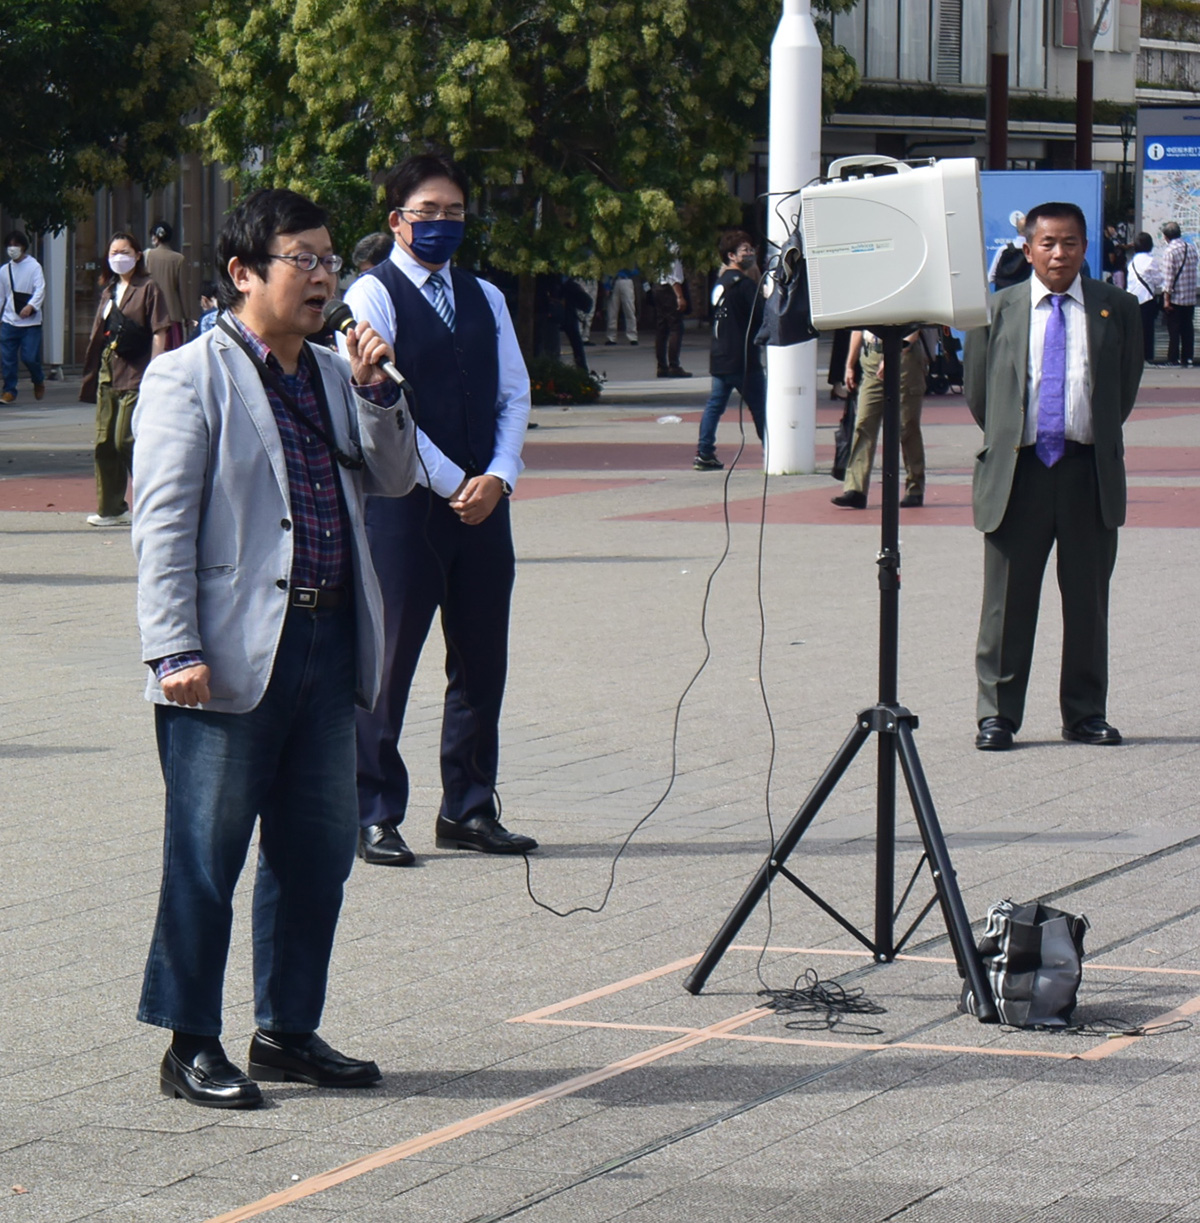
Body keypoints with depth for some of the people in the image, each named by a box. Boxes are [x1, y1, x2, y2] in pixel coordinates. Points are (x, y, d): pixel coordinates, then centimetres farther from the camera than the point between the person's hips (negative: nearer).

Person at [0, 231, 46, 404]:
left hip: (30, 322, -4)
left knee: (30, 357, -7)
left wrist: (31, 306, -26)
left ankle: (39, 381, 21)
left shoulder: (34, 266, -2)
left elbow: (40, 289, -12)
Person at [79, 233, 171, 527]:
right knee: (104, 442, 6)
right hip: (108, 375, 7)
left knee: (125, 441, -12)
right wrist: (91, 375, 15)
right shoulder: (109, 291, 17)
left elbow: (159, 333, -9)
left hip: (135, 376, -7)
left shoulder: (148, 289, -4)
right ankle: (110, 508, 14)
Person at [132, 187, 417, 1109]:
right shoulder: (190, 378, -4)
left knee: (319, 851, 11)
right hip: (232, 658, -7)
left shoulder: (332, 376, 17)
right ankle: (192, 1046, 7)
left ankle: (289, 1031, 23)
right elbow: (162, 523, -9)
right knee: (206, 858, -1)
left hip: (329, 649, 7)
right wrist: (175, 652, -17)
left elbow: (394, 479, 16)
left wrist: (374, 389, 1)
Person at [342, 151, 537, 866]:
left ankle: (469, 808, 17)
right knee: (387, 663, -2)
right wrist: (452, 483, -12)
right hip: (403, 504, -6)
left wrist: (498, 477, -5)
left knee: (483, 661, 7)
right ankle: (375, 816, 4)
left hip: (483, 501, 6)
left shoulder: (486, 298, 16)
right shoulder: (374, 295, -3)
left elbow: (515, 392, 12)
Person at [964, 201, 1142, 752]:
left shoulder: (1117, 309, 6)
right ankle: (997, 714, 9)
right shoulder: (998, 310, 5)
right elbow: (977, 391, 11)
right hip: (1018, 469, -1)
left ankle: (1085, 712, 16)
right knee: (1008, 601, 3)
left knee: (1087, 598, 7)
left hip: (1090, 471, 1)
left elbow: (1126, 387, 14)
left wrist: (1098, 437, 11)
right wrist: (1005, 439, 10)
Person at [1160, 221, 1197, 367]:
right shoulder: (1191, 248, 5)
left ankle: (1173, 358, 0)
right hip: (1190, 297, 5)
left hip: (1175, 297, -5)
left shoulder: (1169, 251, -14)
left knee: (1174, 329, 0)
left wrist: (1166, 299, -14)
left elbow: (1168, 277, -16)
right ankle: (1188, 357, 11)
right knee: (1188, 329, 10)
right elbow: (1193, 271, 11)